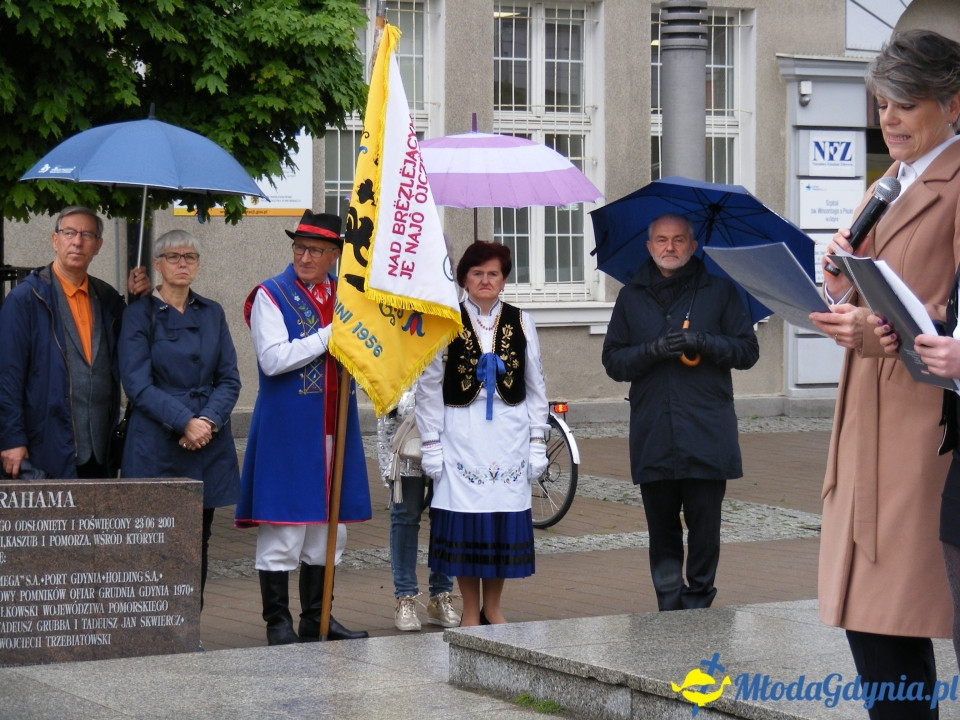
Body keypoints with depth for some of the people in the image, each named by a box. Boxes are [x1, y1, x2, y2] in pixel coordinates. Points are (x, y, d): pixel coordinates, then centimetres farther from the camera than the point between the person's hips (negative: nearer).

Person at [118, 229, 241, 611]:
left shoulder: (211, 314, 12)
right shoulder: (139, 314, 0)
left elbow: (229, 378, 8)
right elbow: (138, 385, -8)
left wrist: (209, 421, -10)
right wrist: (185, 422, -17)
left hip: (209, 443, 4)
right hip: (156, 447, -4)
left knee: (198, 544, 6)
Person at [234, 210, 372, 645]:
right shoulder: (271, 296, -3)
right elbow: (272, 358, -16)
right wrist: (330, 335, -15)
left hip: (334, 428, 6)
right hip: (287, 431, -6)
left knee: (328, 527, 10)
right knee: (282, 530, -3)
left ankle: (317, 620, 19)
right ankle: (278, 622, 5)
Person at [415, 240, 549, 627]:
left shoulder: (521, 323, 8)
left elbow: (535, 387, 10)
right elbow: (429, 387, 1)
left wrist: (537, 442, 6)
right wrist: (431, 444, -3)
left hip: (509, 434, 2)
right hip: (461, 433, -2)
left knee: (505, 524, 2)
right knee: (464, 522, -2)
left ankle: (492, 607, 16)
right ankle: (470, 611, 10)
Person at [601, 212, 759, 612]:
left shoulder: (719, 291, 10)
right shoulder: (631, 298, 15)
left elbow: (747, 350, 6)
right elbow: (613, 361, 9)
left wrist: (703, 343, -11)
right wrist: (653, 350, -10)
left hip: (707, 434, -2)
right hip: (652, 439, 2)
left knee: (704, 527, -3)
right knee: (662, 530, 4)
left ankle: (698, 604, 6)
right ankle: (670, 612, 10)